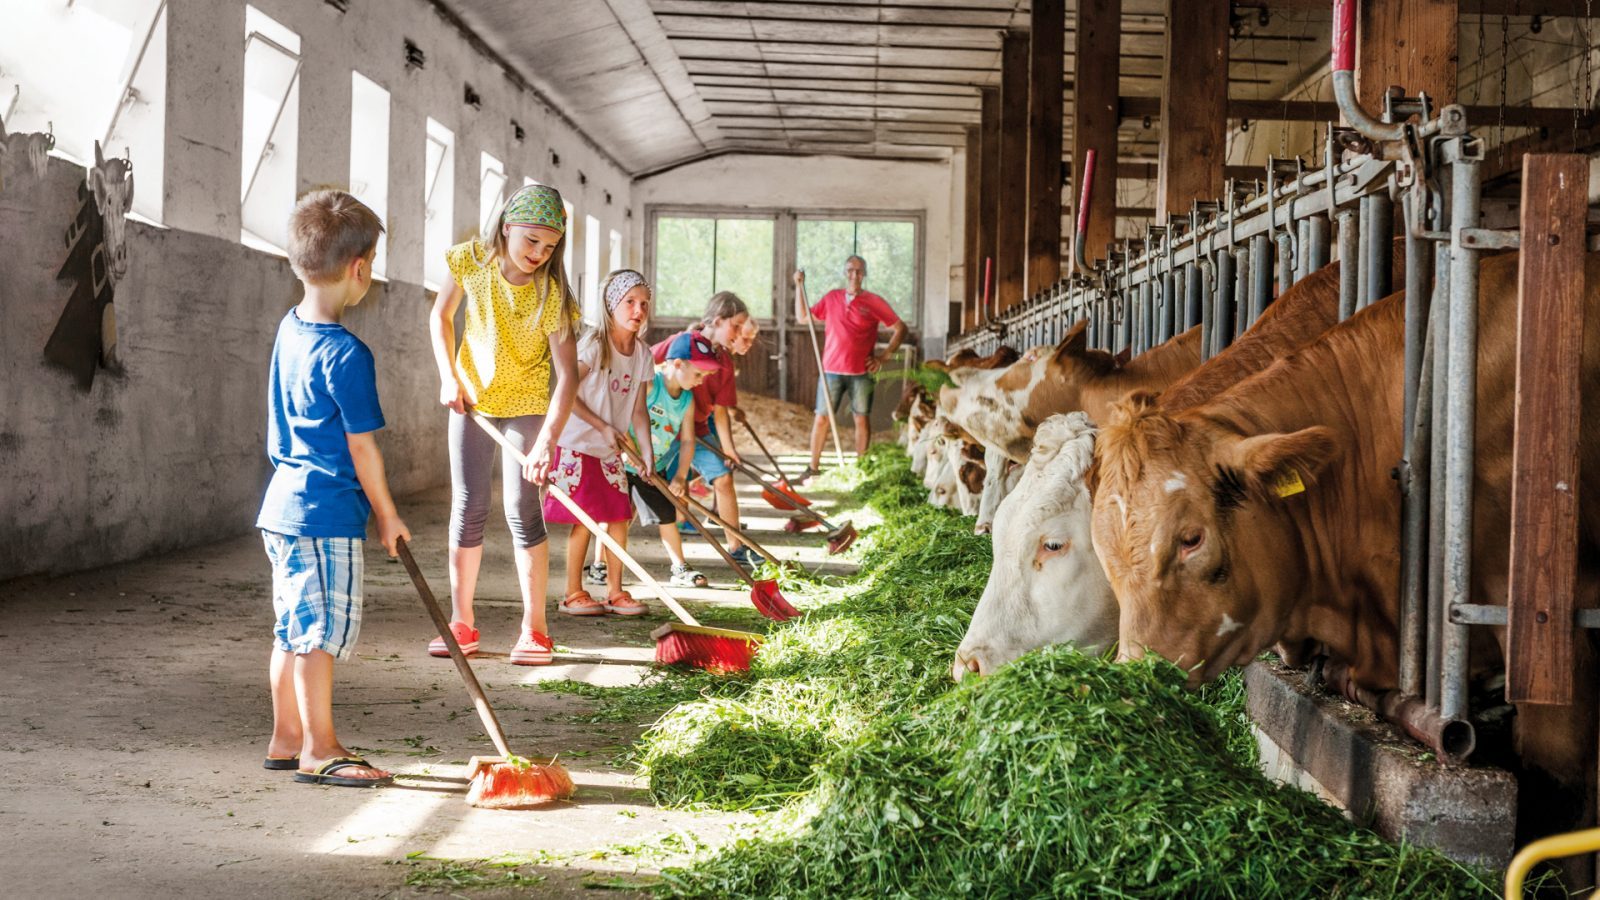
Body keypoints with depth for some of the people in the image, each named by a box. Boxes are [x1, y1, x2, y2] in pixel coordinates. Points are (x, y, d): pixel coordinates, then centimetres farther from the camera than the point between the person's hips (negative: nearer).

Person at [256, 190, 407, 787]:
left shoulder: (288, 330, 9)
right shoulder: (347, 354, -18)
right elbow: (362, 448, -13)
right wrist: (387, 515, -3)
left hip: (283, 503, 9)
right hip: (328, 513, -9)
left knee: (293, 628, 15)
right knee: (323, 631, -2)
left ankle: (287, 739, 24)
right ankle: (319, 751, 4)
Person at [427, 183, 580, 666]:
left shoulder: (551, 294, -21)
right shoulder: (473, 260, -13)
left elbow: (567, 373, -26)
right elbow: (441, 316, 4)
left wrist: (547, 441, -35)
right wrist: (449, 376, -8)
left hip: (525, 404, -3)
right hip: (470, 398, 3)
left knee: (522, 508, -9)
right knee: (468, 506, 3)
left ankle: (534, 629, -2)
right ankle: (461, 623, 10)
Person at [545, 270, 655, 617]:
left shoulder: (642, 354, 4)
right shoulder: (594, 345, -15)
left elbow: (639, 409, 5)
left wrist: (647, 451, -6)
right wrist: (603, 427, -18)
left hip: (612, 450, 6)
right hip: (578, 444, -6)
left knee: (619, 517, 2)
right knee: (585, 518, -7)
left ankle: (615, 591, 12)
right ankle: (573, 594, 4)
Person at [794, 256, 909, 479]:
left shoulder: (874, 302, 0)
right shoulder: (831, 298, 8)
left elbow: (900, 328, 4)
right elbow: (802, 317, 12)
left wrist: (885, 356, -3)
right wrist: (799, 287, 6)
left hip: (861, 372, -1)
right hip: (831, 370, 1)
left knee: (861, 419, 4)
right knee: (822, 418, 1)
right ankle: (813, 467, 7)